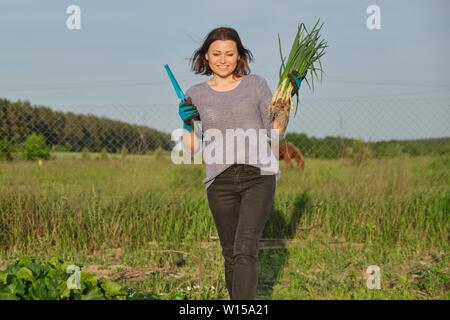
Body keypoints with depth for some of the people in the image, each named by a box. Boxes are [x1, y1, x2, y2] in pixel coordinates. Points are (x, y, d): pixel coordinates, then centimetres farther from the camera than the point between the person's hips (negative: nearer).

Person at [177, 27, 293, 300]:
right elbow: (193, 148, 11)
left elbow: (275, 133, 7)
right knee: (231, 255, 9)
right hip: (220, 181, 2)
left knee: (245, 251, -17)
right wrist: (187, 124, -6)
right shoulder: (196, 94, 10)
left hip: (259, 176, -2)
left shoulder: (256, 84, 6)